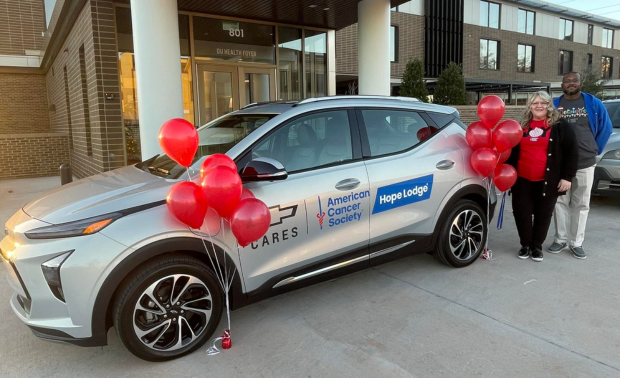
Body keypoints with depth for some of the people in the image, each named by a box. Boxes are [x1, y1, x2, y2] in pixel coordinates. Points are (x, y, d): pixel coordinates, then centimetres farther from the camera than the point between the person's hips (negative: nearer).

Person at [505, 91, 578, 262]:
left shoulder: (559, 126, 1)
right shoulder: (522, 126, 12)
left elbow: (571, 151, -1)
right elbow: (511, 151, 17)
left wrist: (567, 176, -8)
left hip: (548, 180, -2)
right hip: (522, 179, 3)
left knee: (543, 214, 6)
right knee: (521, 212, 2)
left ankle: (537, 246, 21)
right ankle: (525, 244, 19)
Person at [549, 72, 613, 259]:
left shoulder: (594, 104, 2)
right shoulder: (553, 104, 2)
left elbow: (605, 129, 10)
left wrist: (594, 151, 8)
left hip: (585, 164, 0)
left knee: (581, 205, 6)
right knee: (560, 202, 6)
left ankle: (576, 242, 15)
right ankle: (560, 239, 18)